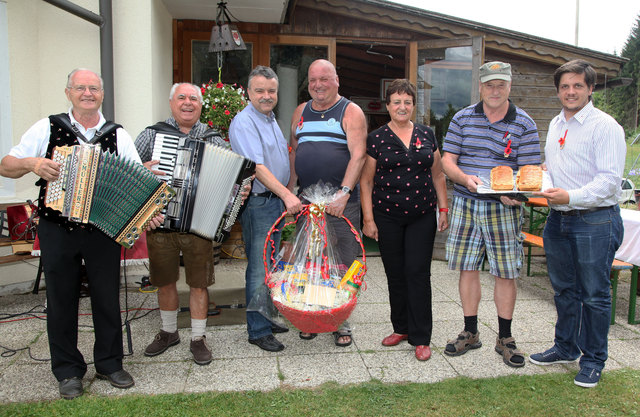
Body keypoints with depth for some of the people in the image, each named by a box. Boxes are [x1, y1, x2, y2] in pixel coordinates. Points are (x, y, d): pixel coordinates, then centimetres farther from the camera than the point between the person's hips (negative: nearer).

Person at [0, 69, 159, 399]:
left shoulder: (118, 135, 4)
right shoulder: (47, 128, 2)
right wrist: (32, 163, -16)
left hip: (104, 229, 1)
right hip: (57, 231, 0)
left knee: (107, 297, 8)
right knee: (61, 300, 9)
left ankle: (109, 364, 26)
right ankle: (68, 371, 25)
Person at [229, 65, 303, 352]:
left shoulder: (271, 120, 17)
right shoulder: (244, 122, -13)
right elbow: (256, 167, -23)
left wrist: (287, 196, 19)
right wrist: (287, 195, -29)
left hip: (278, 200, 9)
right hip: (257, 202, -9)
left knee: (270, 266, 16)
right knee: (259, 269, -3)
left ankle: (265, 319, 28)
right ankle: (258, 331, 7)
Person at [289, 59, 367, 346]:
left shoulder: (350, 112, -1)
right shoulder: (301, 113, 15)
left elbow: (358, 154, -12)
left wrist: (343, 193, -22)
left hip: (341, 203, -4)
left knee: (342, 266, 2)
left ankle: (341, 322, 16)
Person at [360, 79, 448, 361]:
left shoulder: (427, 135, 8)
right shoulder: (376, 139, 2)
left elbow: (438, 175, 13)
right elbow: (366, 181, 2)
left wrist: (444, 209, 6)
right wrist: (368, 218, -4)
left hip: (422, 215, 1)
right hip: (388, 216, 0)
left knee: (418, 273, -2)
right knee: (395, 274, 8)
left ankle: (420, 338, 8)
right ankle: (401, 328, 26)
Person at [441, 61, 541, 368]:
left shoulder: (523, 124, 1)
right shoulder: (462, 118, 6)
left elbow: (529, 170, -2)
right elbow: (447, 161, 3)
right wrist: (465, 178, -18)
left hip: (504, 208, -1)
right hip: (466, 205, 2)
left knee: (505, 273, 3)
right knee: (467, 268, 7)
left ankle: (504, 338, 21)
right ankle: (470, 333, 23)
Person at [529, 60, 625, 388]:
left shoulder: (605, 126, -10)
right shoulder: (555, 124, 14)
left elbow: (610, 179, -18)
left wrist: (572, 197, -29)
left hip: (595, 221, -7)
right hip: (558, 219, 7)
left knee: (594, 295, 4)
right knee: (563, 290, 17)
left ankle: (593, 360, 20)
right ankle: (565, 348, 33)